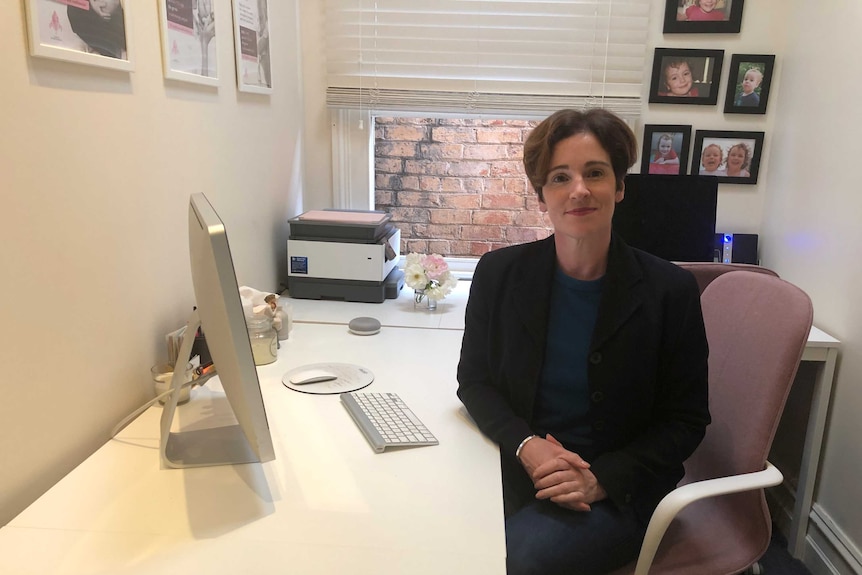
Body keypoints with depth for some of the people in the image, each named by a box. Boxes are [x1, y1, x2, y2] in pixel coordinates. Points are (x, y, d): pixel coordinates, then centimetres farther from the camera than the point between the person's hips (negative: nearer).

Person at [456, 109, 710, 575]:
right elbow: (474, 380, 4)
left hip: (618, 489, -2)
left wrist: (601, 480, -15)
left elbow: (685, 419, -1)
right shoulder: (499, 273, -2)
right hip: (514, 468, 2)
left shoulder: (671, 291, -7)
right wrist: (526, 445, -15)